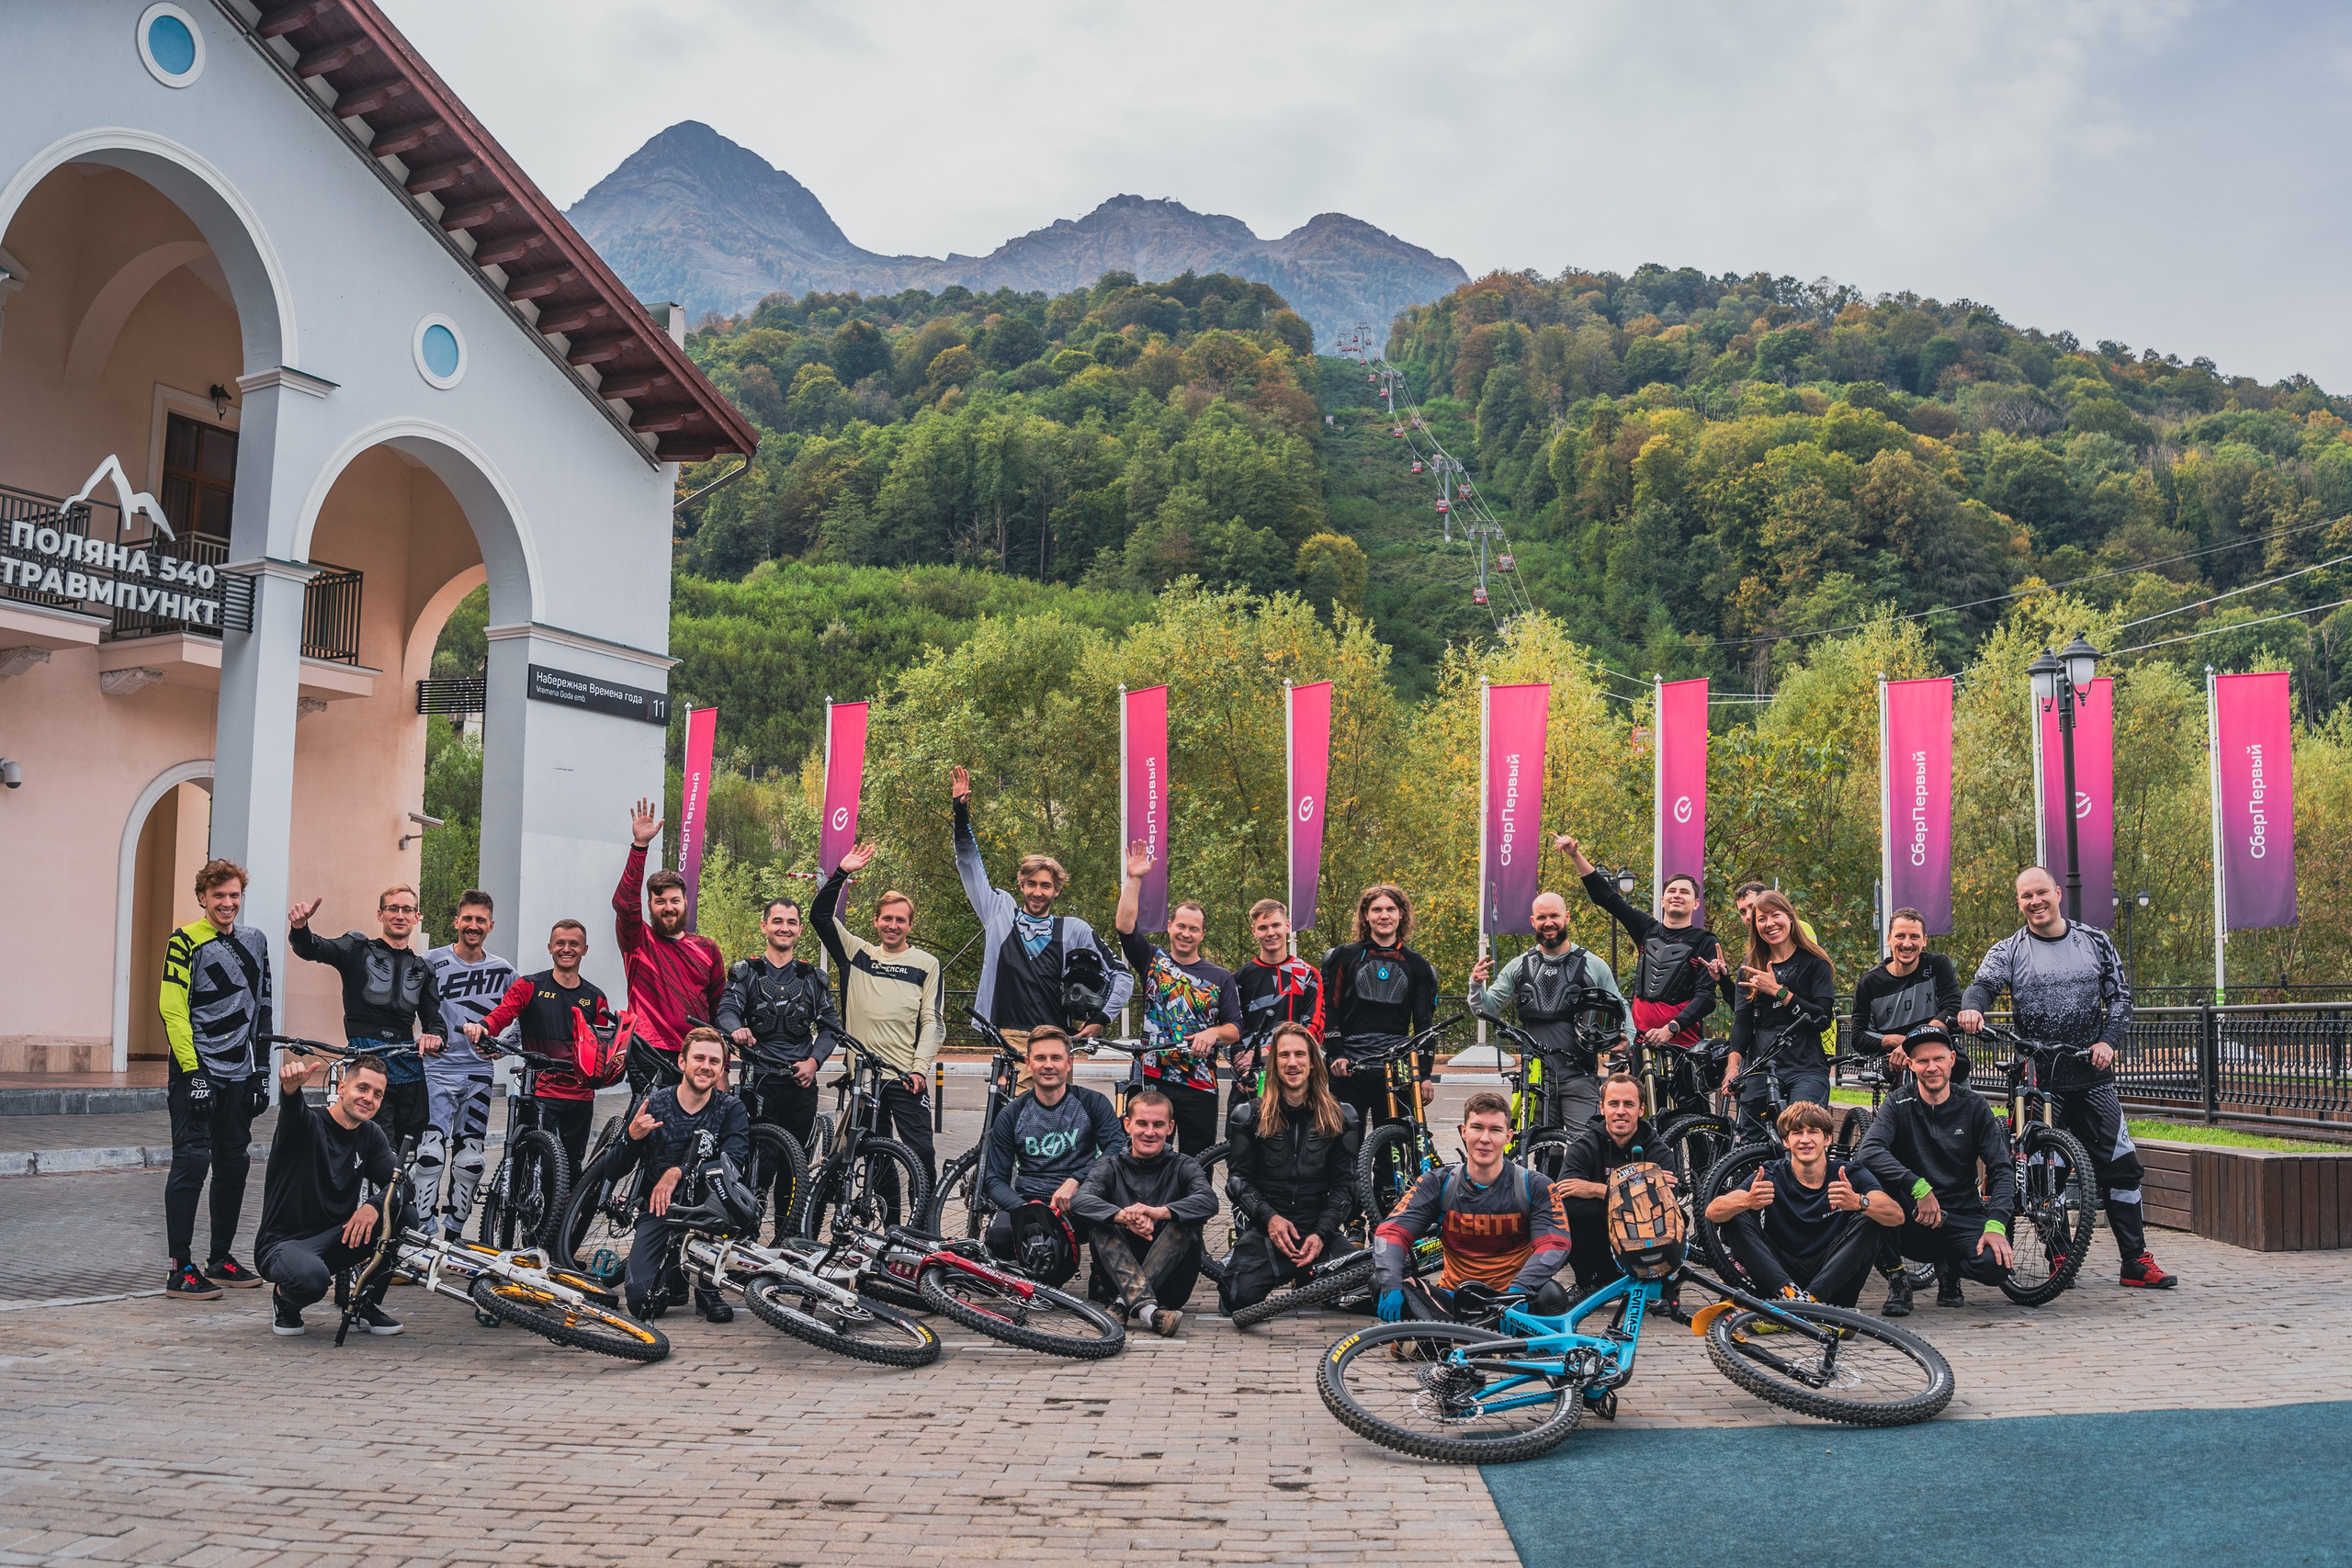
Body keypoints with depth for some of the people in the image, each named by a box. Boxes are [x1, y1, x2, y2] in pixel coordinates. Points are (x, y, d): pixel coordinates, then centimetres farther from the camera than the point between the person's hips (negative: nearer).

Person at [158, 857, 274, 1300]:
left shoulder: (254, 940, 14)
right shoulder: (185, 941, -5)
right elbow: (172, 1009, -11)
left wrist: (262, 1070, 13)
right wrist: (193, 1072, -17)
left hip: (239, 1075, 6)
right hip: (197, 1072, -6)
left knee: (234, 1164, 9)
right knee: (192, 1162, -9)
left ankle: (220, 1259, 20)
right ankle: (181, 1271, -5)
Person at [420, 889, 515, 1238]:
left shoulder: (503, 972, 7)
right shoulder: (434, 961, 1)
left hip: (478, 1073, 3)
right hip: (438, 1068, -3)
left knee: (470, 1161, 6)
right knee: (431, 1153, -13)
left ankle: (453, 1233, 16)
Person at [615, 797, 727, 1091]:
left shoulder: (707, 949, 13)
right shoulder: (639, 941, 4)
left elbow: (719, 1006, 13)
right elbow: (625, 902, -14)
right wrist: (639, 845, -24)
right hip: (650, 1055, -3)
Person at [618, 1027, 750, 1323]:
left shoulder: (731, 1109, -3)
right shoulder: (653, 1105, -2)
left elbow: (736, 1160, -21)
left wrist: (678, 1172, -31)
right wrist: (632, 1136, -24)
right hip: (657, 1208, 0)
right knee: (640, 1301, -23)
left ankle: (707, 1288, -18)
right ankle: (671, 1269, 18)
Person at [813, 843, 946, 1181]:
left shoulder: (927, 964, 6)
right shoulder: (857, 954, 11)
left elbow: (932, 1021, 2)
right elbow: (821, 915, 5)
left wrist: (920, 1067, -10)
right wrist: (841, 874, -5)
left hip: (906, 1077, -2)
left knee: (920, 1149, -10)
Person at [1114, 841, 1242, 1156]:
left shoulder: (1221, 977, 9)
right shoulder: (1152, 961, 9)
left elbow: (1235, 1029, 4)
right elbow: (1124, 926, -5)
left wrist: (1214, 1033, -18)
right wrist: (1134, 879, -11)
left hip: (1199, 1085, 0)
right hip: (1152, 1079, 0)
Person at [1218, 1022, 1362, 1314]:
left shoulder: (1339, 1117, 9)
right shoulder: (1250, 1115, 8)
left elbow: (1344, 1184, 6)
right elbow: (1238, 1178, 4)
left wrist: (1322, 1233, -9)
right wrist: (1269, 1217, -13)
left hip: (1317, 1231, 2)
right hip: (1264, 1229, -2)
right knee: (1242, 1296, -29)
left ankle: (1308, 1279, 11)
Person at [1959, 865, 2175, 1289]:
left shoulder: (2094, 942, 9)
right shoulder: (2009, 951, 4)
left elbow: (2121, 996, 9)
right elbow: (1983, 985, -10)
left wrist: (2107, 1040, -7)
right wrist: (1971, 1008, -33)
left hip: (2092, 1072, 1)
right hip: (2037, 1074, -1)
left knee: (2120, 1164, -2)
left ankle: (2136, 1260, 4)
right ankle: (2059, 1259, 12)